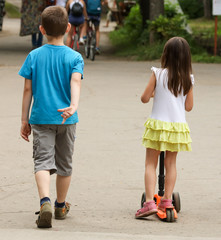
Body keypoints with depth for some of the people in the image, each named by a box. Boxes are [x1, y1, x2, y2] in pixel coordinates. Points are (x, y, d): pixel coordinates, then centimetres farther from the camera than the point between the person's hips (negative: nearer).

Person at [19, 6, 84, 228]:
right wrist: (73, 106, -35)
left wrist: (25, 120, 7)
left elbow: (28, 89, 1)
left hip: (41, 118, -1)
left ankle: (45, 201, -30)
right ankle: (61, 206, 29)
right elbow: (75, 82, -21)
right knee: (64, 164, 16)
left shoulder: (34, 56, -1)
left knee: (43, 161, -6)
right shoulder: (74, 57, -3)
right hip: (66, 119, 1)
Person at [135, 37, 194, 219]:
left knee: (151, 164, 4)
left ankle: (150, 202, -7)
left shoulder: (158, 74, -10)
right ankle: (167, 200, 17)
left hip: (158, 124, -2)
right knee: (171, 164, 15)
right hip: (178, 126, 2)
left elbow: (145, 98, -7)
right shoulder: (188, 78, -3)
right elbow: (188, 106, 2)